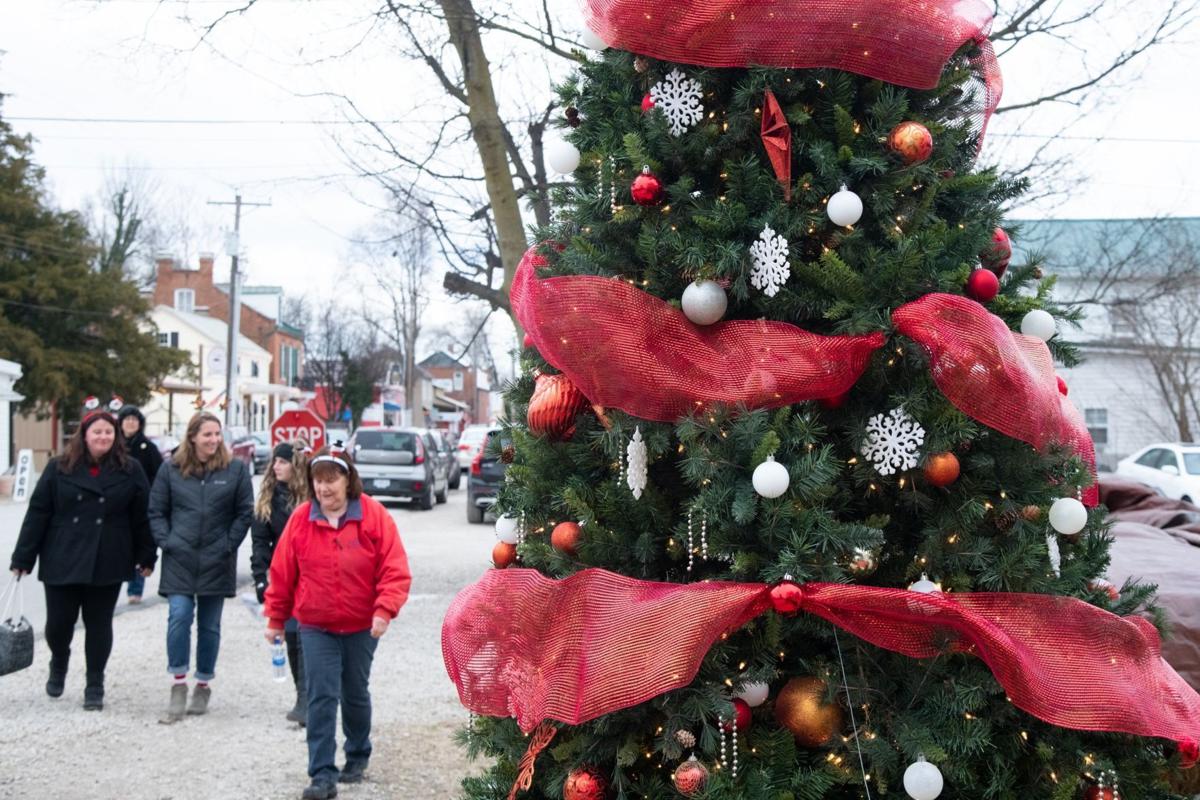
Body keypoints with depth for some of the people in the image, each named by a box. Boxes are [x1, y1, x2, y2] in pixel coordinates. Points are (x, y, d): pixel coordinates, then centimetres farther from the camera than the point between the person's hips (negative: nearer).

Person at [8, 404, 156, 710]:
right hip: (61, 562, 1)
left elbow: (142, 517, 2)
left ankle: (95, 686, 19)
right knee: (58, 622, 6)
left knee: (99, 625, 5)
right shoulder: (59, 469, 1)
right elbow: (37, 514, 0)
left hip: (107, 565, -1)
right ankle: (58, 663, 38)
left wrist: (146, 557, -1)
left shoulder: (129, 470, 1)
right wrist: (23, 558, -2)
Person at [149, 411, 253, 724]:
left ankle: (203, 686, 22)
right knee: (179, 618, -13)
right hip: (179, 560, 0)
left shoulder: (236, 470, 1)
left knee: (209, 625, 8)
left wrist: (228, 545, -5)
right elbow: (156, 511, 8)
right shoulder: (171, 469, 4)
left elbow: (244, 513, 3)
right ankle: (178, 686, -5)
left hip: (216, 562, 0)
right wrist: (166, 542, -4)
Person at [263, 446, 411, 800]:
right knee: (322, 697, -7)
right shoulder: (301, 519, -4)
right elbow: (282, 572, 3)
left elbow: (395, 570, -11)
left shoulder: (375, 516, -10)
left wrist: (384, 611, -22)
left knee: (355, 694, 16)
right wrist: (275, 618, 7)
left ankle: (358, 757, 37)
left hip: (362, 626, 0)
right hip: (315, 627, 0)